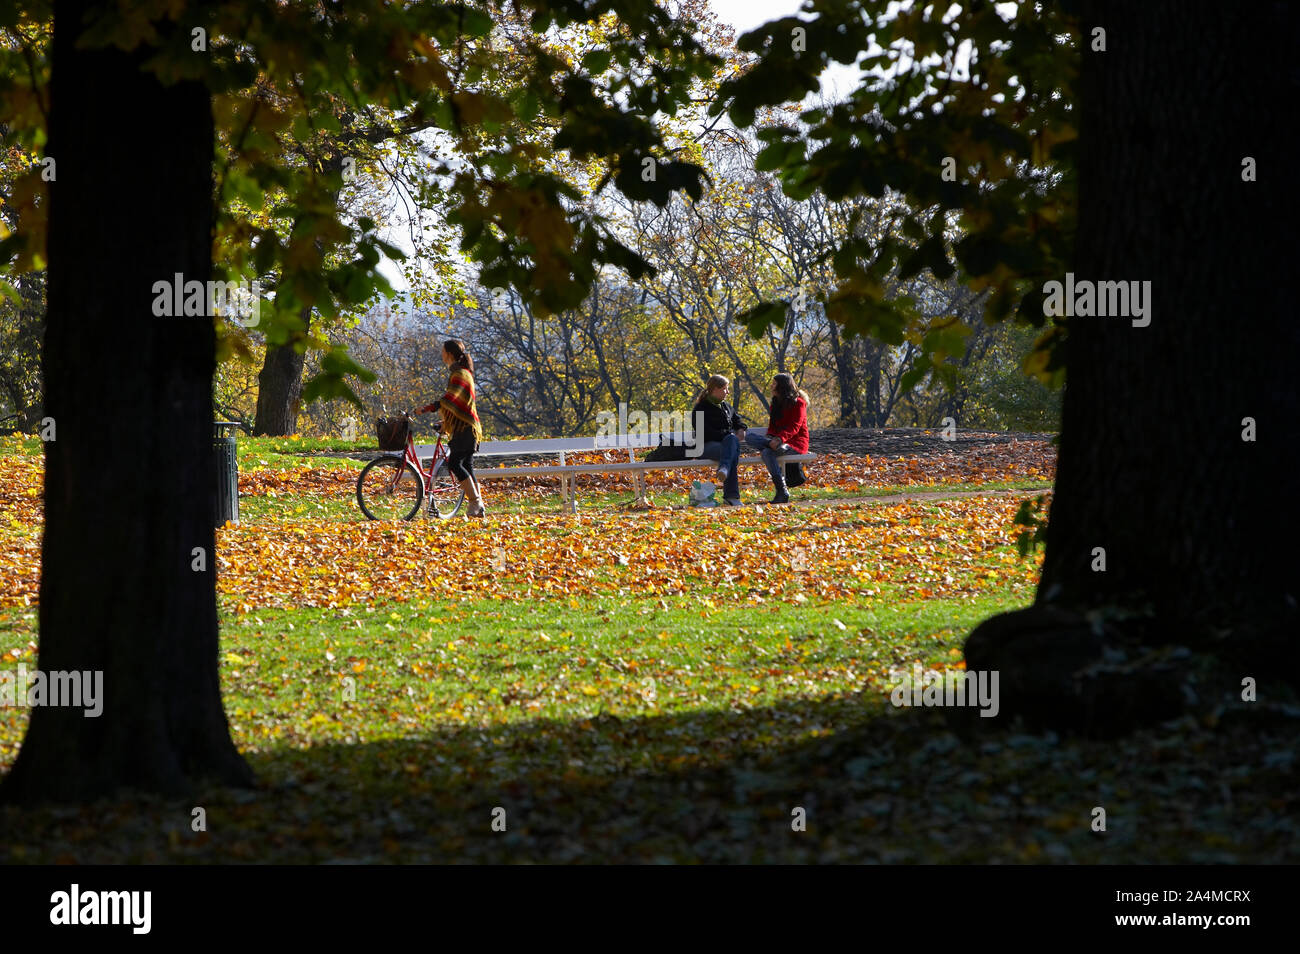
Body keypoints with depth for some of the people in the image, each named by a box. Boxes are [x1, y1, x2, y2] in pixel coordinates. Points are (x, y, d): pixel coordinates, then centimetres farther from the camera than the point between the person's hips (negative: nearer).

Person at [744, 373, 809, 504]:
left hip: (795, 442, -7)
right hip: (777, 439, 7)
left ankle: (782, 492, -34)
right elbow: (773, 426, 16)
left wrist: (780, 439, -32)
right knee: (749, 437, -17)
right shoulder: (776, 403, 19)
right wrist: (770, 438, -8)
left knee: (768, 452, -36)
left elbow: (794, 427, -16)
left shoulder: (798, 403, -5)